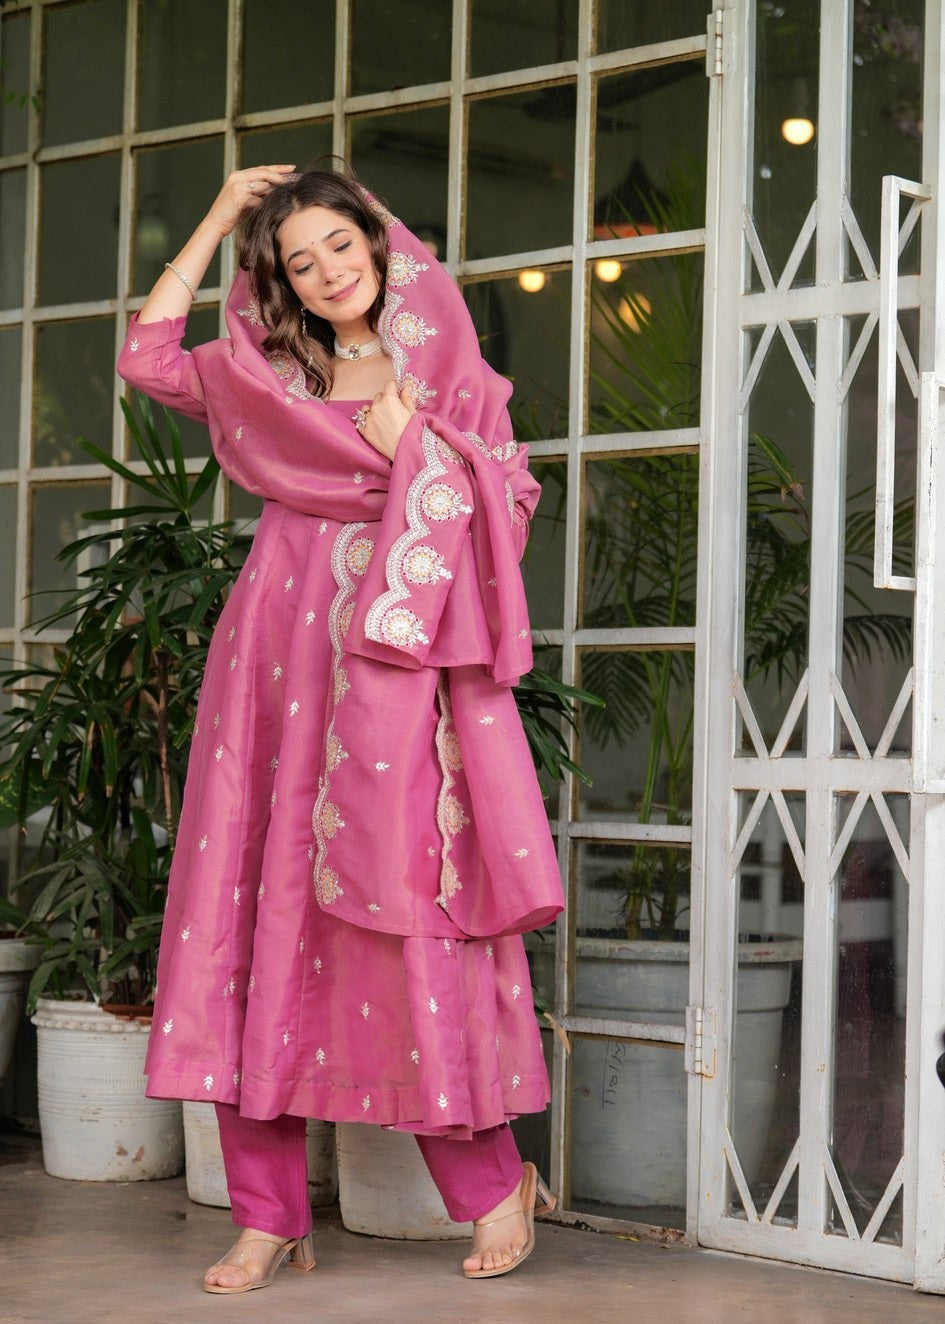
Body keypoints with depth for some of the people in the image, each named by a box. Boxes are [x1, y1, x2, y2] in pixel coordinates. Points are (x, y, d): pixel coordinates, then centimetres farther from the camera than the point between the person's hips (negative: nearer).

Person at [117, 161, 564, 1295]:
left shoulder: (449, 371, 9)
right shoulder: (271, 374, 17)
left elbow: (509, 504, 4)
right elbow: (147, 355, 14)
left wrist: (413, 440, -9)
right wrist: (217, 219, 14)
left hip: (391, 671, -3)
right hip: (274, 667, 3)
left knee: (402, 919, -7)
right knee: (255, 916, -2)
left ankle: (494, 1180, 9)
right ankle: (270, 1217, 3)